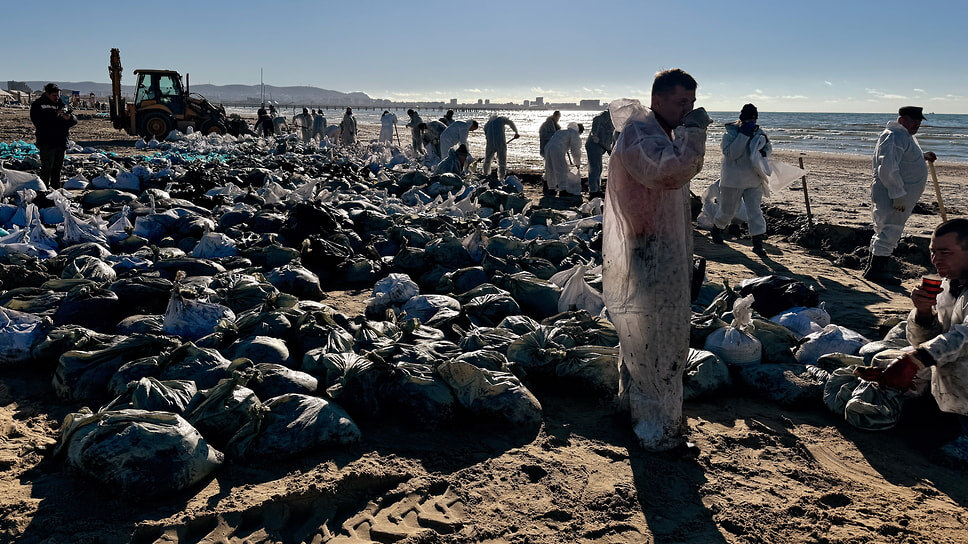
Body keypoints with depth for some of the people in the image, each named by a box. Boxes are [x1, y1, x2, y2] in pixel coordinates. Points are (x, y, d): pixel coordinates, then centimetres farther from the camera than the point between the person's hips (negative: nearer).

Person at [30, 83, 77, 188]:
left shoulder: (61, 105, 16)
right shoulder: (38, 105, 1)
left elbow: (75, 120, 10)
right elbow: (37, 120, -15)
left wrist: (69, 117, -14)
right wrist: (55, 115, -22)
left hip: (61, 143, 5)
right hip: (46, 143, -5)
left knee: (57, 168, 11)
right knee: (47, 168, -9)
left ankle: (56, 189, 19)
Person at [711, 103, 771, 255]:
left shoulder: (759, 132, 4)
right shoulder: (730, 133, -12)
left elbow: (769, 147, 20)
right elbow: (730, 154, -24)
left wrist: (764, 152, -5)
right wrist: (744, 135, -28)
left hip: (754, 180, 4)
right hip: (733, 181, -4)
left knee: (755, 210, 0)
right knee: (728, 210, 10)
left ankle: (758, 243, 3)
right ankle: (716, 228, 39)